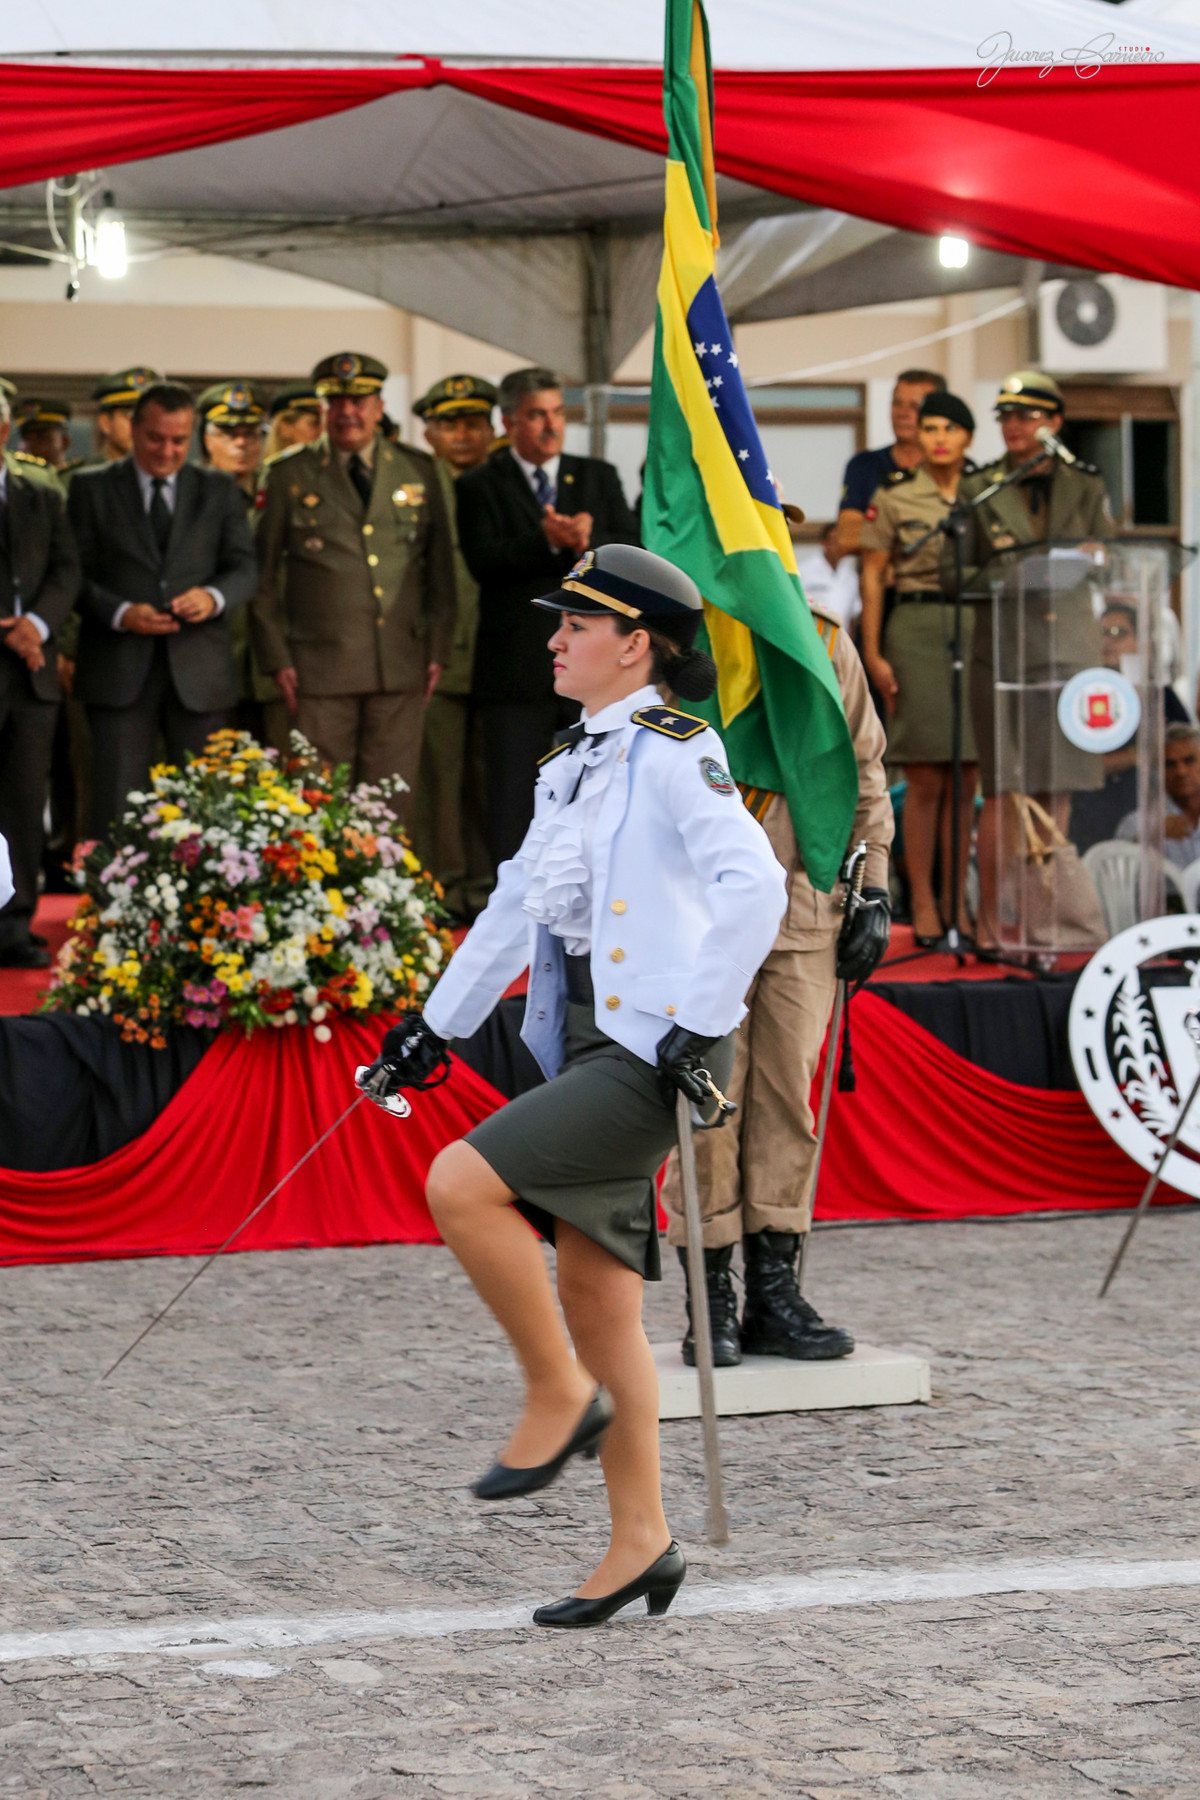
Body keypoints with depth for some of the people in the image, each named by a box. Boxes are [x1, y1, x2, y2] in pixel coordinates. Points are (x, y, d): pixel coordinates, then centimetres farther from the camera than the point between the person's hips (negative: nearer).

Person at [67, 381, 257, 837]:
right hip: (120, 669, -2)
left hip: (199, 671, 2)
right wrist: (120, 613, -16)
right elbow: (77, 574, 2)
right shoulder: (92, 488, 8)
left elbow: (244, 568, 8)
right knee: (115, 807, -5)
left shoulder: (219, 491, 14)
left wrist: (214, 596, -15)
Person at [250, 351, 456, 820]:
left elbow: (441, 565, 14)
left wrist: (437, 649, 7)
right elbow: (262, 574, 7)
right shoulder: (290, 475, 5)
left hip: (401, 670, 2)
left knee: (391, 805, 1)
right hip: (321, 668, -2)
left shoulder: (418, 471, 11)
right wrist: (276, 658, 0)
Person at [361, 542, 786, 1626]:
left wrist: (702, 1025, -23)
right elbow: (519, 905, 27)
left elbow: (753, 885, -22)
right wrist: (435, 1027, 29)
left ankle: (560, 1395, -4)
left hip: (656, 1052, -9)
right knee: (595, 1301, 7)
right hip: (592, 1049, 9)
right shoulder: (574, 763, 17)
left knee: (462, 1184, -20)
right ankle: (641, 1540, 13)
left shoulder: (673, 753, -10)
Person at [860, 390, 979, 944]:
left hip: (977, 629, 3)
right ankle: (922, 903, 3)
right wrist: (873, 653, -4)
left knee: (965, 780, 4)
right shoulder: (895, 496, 2)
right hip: (917, 626, -3)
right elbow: (872, 575, 2)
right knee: (926, 780, -3)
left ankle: (955, 900, 11)